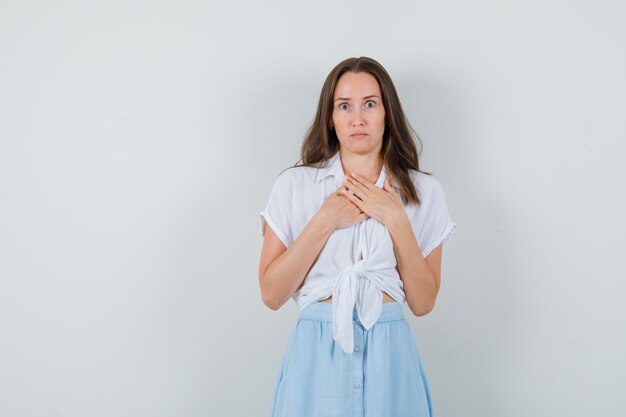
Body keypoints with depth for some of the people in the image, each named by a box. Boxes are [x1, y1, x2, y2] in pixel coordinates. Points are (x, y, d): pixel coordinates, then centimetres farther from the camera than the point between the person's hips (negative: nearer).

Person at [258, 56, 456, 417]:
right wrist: (325, 222, -12)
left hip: (389, 357, 1)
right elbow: (271, 294, -5)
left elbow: (423, 303, -3)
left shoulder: (424, 191, 2)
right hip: (316, 354, 0)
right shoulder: (294, 184, 0)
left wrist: (396, 219, -11)